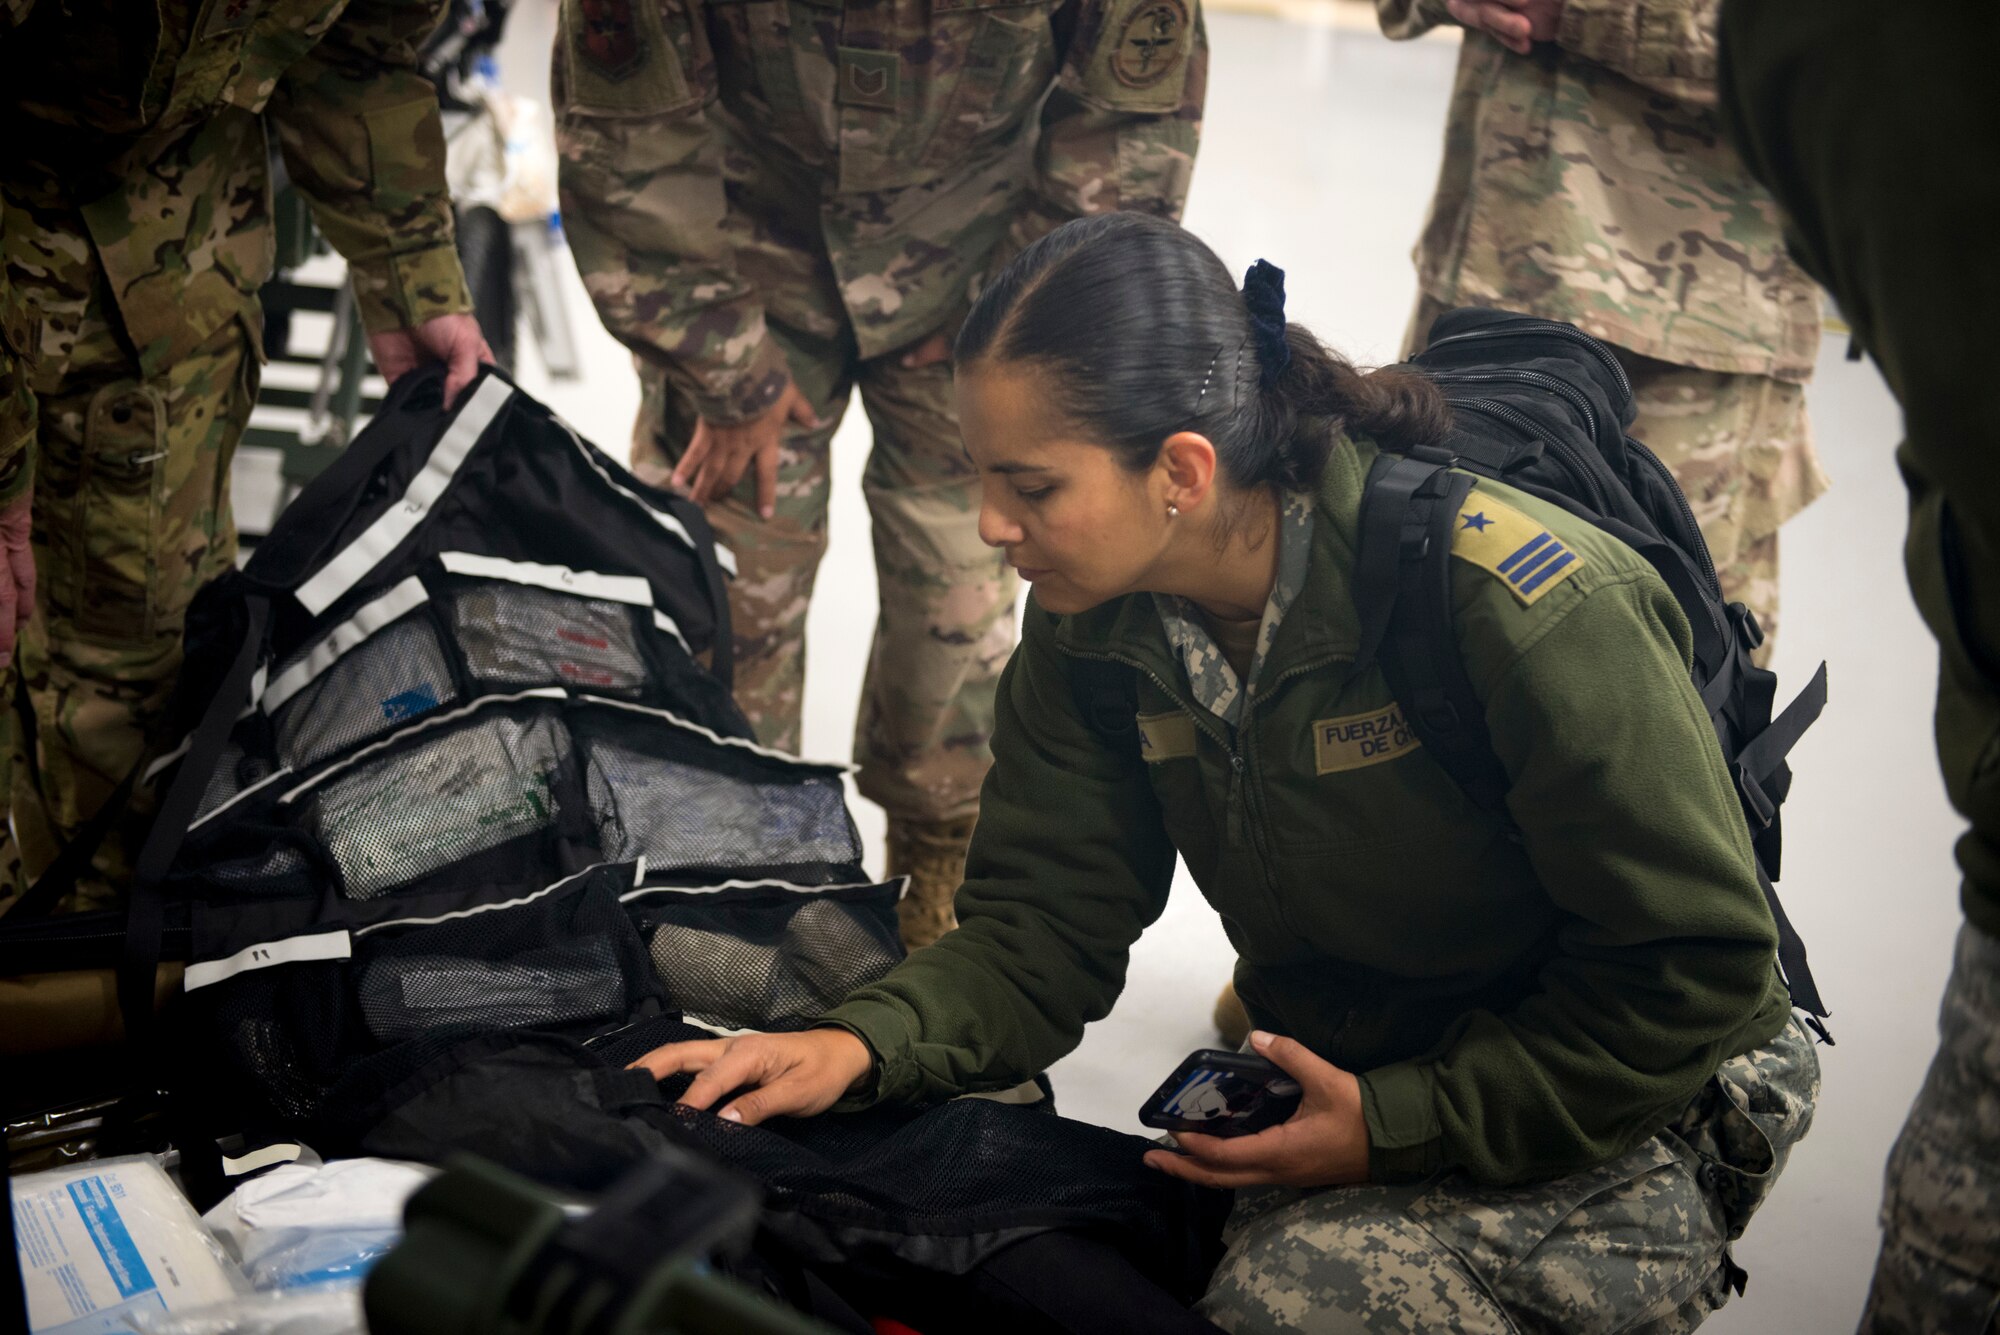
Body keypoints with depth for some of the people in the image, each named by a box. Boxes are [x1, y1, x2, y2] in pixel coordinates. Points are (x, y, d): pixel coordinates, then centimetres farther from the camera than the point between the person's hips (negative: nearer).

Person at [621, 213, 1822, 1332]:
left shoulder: (1518, 609, -27)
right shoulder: (1093, 620, -7)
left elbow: (1697, 967, -19)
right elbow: (1042, 930, -4)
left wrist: (1397, 1129, -22)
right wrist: (864, 1044, -25)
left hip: (1632, 1127, -5)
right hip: (1357, 1098, 5)